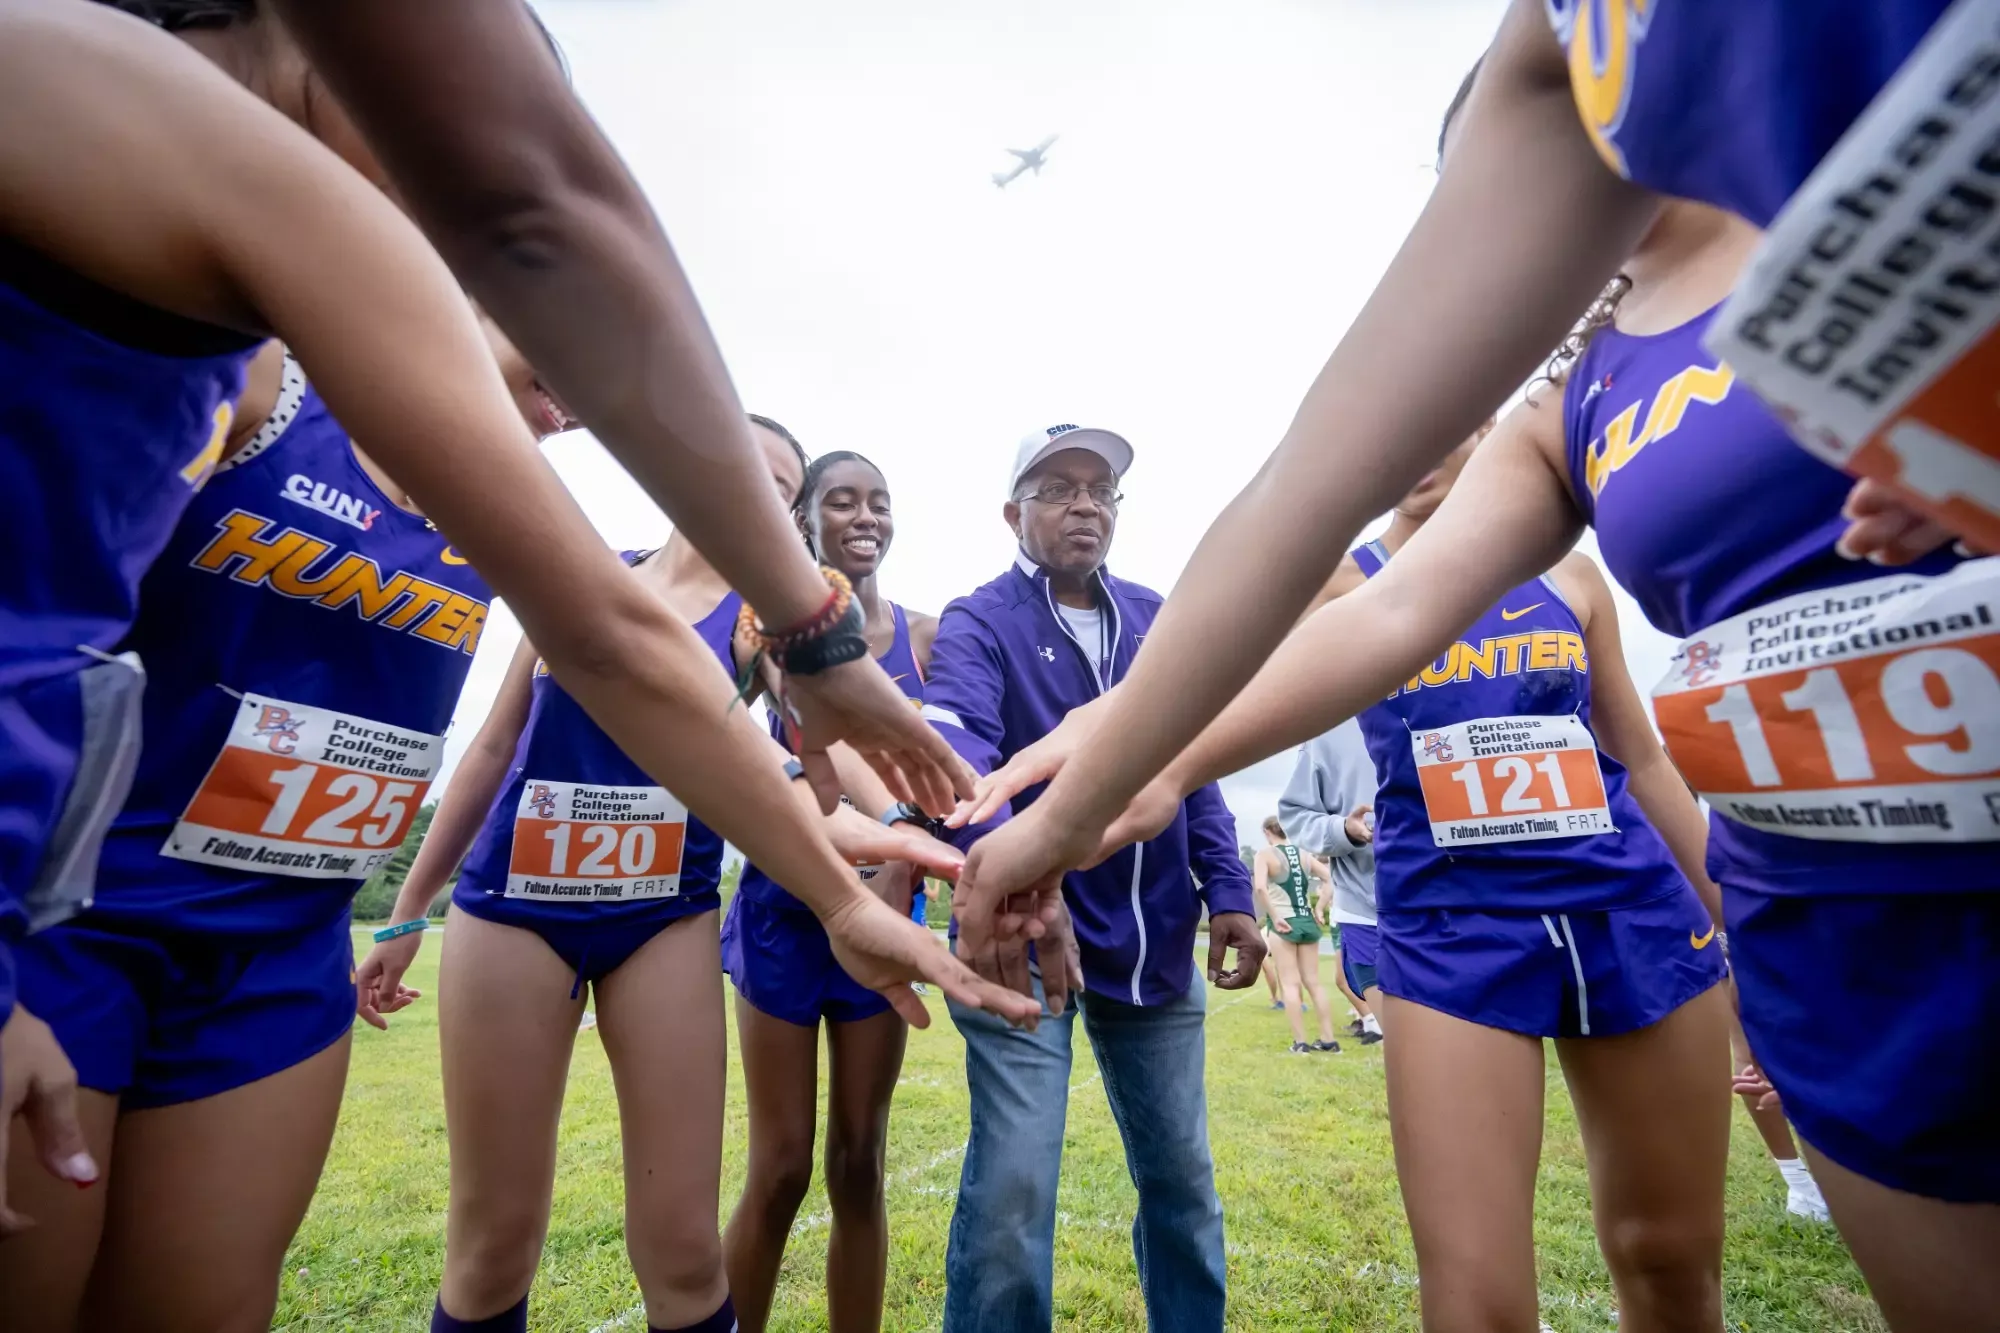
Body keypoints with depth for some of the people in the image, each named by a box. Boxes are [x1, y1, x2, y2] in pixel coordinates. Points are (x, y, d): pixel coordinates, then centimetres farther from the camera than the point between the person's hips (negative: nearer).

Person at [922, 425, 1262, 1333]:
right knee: (1014, 1183, -2)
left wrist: (1227, 893, 1)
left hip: (1155, 940, 5)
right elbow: (960, 760, -26)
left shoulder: (1156, 620, 7)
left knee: (1181, 1175, 17)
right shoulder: (978, 624, -9)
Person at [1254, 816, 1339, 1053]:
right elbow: (1331, 879, 6)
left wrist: (1275, 917, -15)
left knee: (1290, 984, 3)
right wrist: (1319, 908, 9)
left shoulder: (1265, 853, -6)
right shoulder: (1303, 854, 10)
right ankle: (1328, 1040, 17)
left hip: (1284, 923, -5)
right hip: (1308, 922, 5)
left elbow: (1260, 887, -22)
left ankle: (1300, 1042, 5)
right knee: (1313, 983, 13)